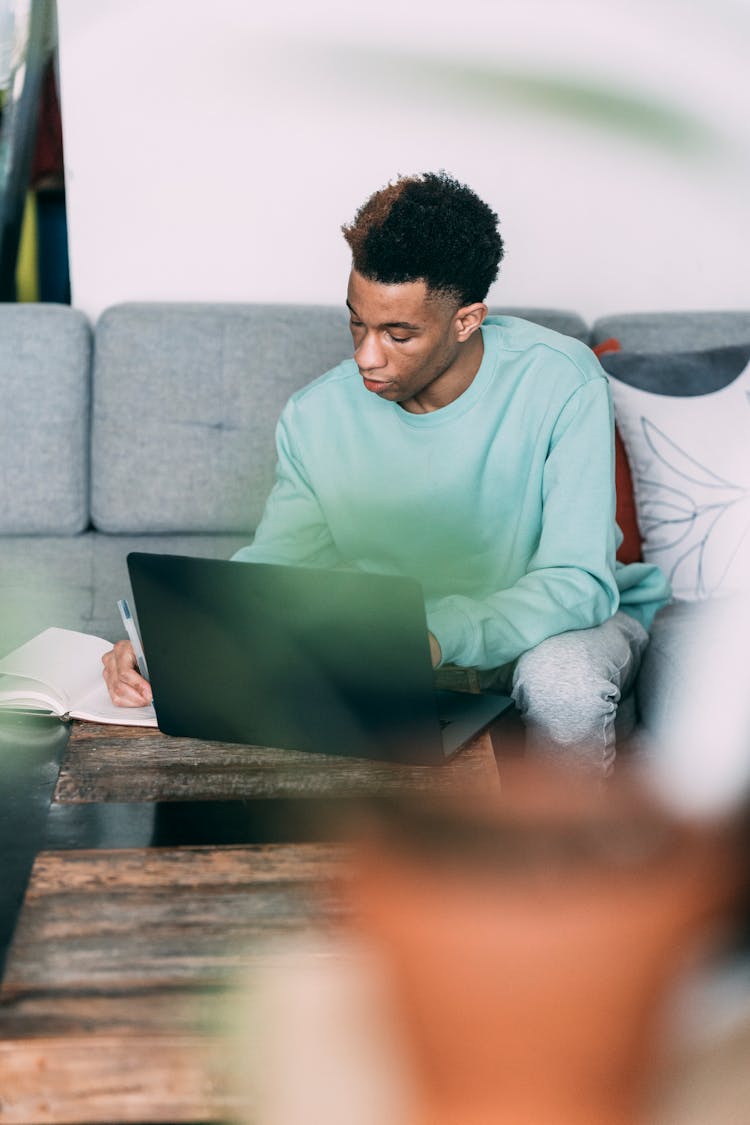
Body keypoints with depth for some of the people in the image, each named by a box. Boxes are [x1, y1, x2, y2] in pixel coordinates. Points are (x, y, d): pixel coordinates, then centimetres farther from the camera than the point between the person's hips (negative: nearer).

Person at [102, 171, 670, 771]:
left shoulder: (561, 383, -22)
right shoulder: (317, 417, -12)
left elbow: (576, 582, -28)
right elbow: (270, 565, -1)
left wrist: (441, 633, -46)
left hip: (567, 617, -2)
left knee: (560, 680, -38)